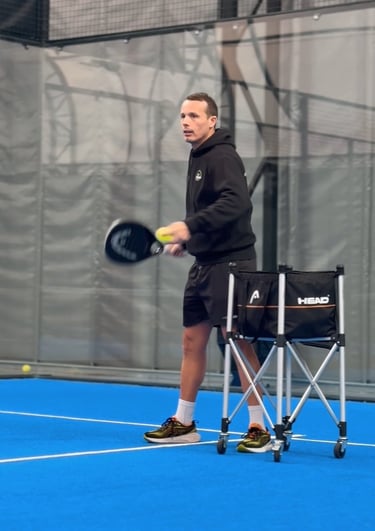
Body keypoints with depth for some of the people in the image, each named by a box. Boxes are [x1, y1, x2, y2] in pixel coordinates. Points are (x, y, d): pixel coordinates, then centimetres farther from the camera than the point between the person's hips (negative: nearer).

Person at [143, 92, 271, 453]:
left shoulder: (223, 157, -13)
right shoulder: (198, 158, 16)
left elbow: (237, 203, -30)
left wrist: (191, 226, -35)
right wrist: (185, 240, 20)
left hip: (229, 263, -10)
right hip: (203, 264, 10)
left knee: (239, 342, -8)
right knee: (192, 341, 12)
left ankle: (258, 429, -3)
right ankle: (183, 423, 22)